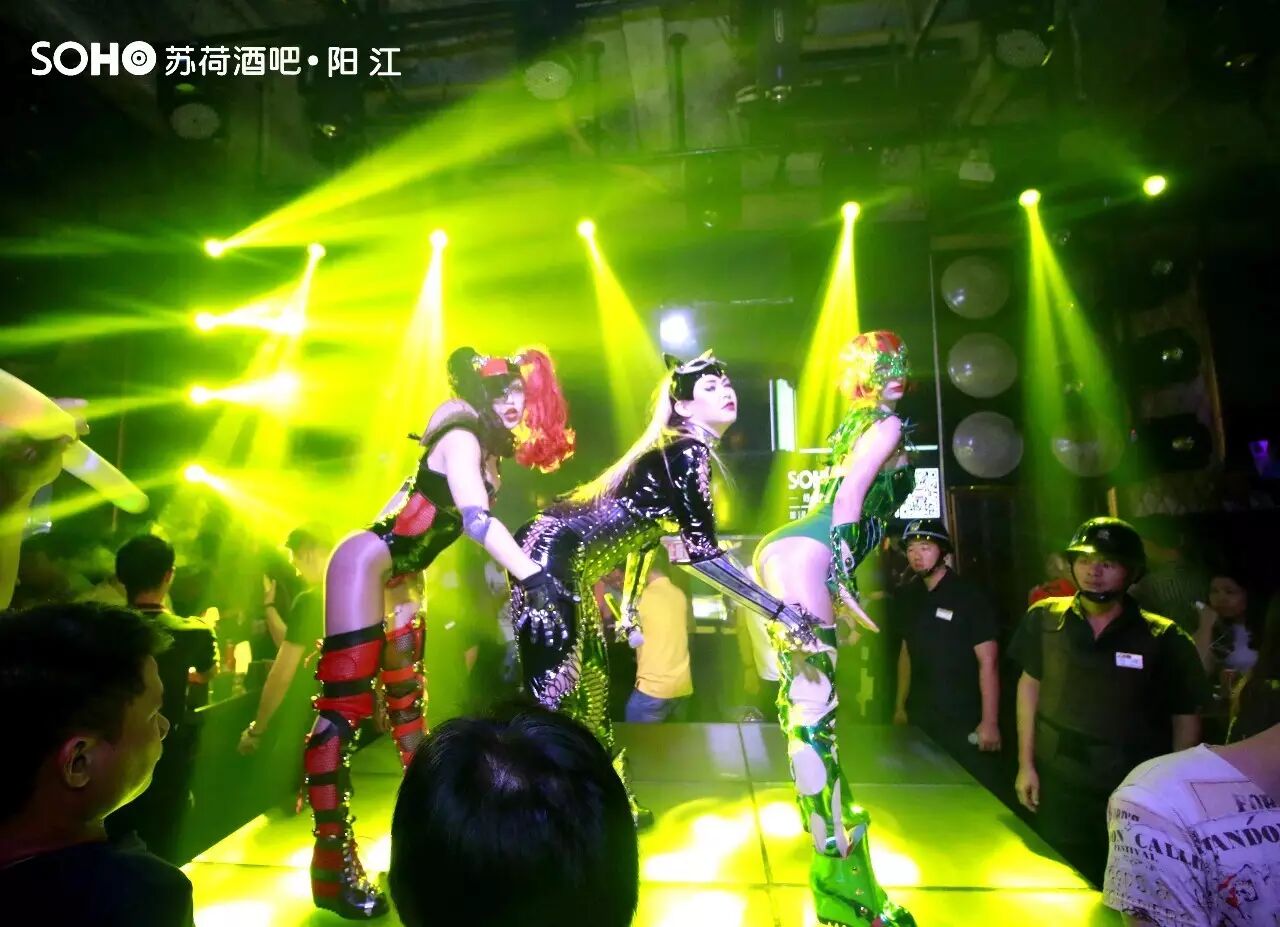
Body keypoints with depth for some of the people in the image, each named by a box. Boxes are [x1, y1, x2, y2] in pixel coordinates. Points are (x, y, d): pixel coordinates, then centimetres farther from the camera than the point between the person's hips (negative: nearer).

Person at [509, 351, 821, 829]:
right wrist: (782, 612, -18)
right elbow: (699, 552, -22)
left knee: (591, 686, 17)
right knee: (554, 690, -5)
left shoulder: (675, 452, 13)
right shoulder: (687, 452, -16)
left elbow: (641, 529, 20)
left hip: (569, 564, 10)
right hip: (551, 556, -10)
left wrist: (629, 608, 23)